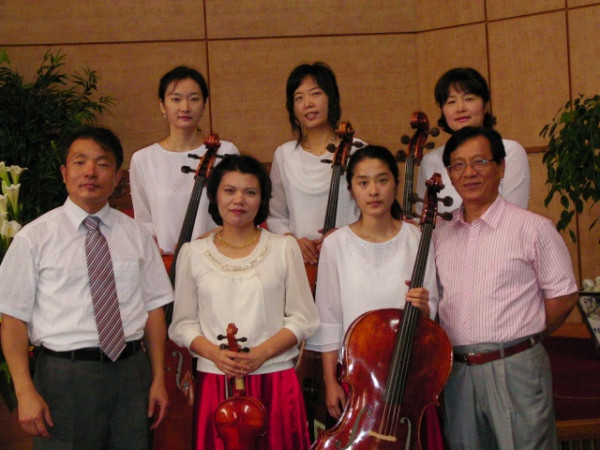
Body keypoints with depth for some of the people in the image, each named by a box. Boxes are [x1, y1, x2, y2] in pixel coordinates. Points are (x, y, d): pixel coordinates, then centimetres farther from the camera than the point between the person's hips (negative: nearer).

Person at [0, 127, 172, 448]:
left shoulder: (136, 235, 7)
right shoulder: (34, 238, -2)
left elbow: (153, 308, 8)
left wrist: (158, 379, 4)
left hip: (131, 371, 3)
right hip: (64, 375, -3)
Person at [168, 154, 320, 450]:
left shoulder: (284, 248, 3)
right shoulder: (193, 253, 5)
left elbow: (303, 319, 1)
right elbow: (183, 324, 6)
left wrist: (261, 353, -12)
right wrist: (214, 353, -12)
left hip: (275, 380, 0)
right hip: (214, 382, 0)